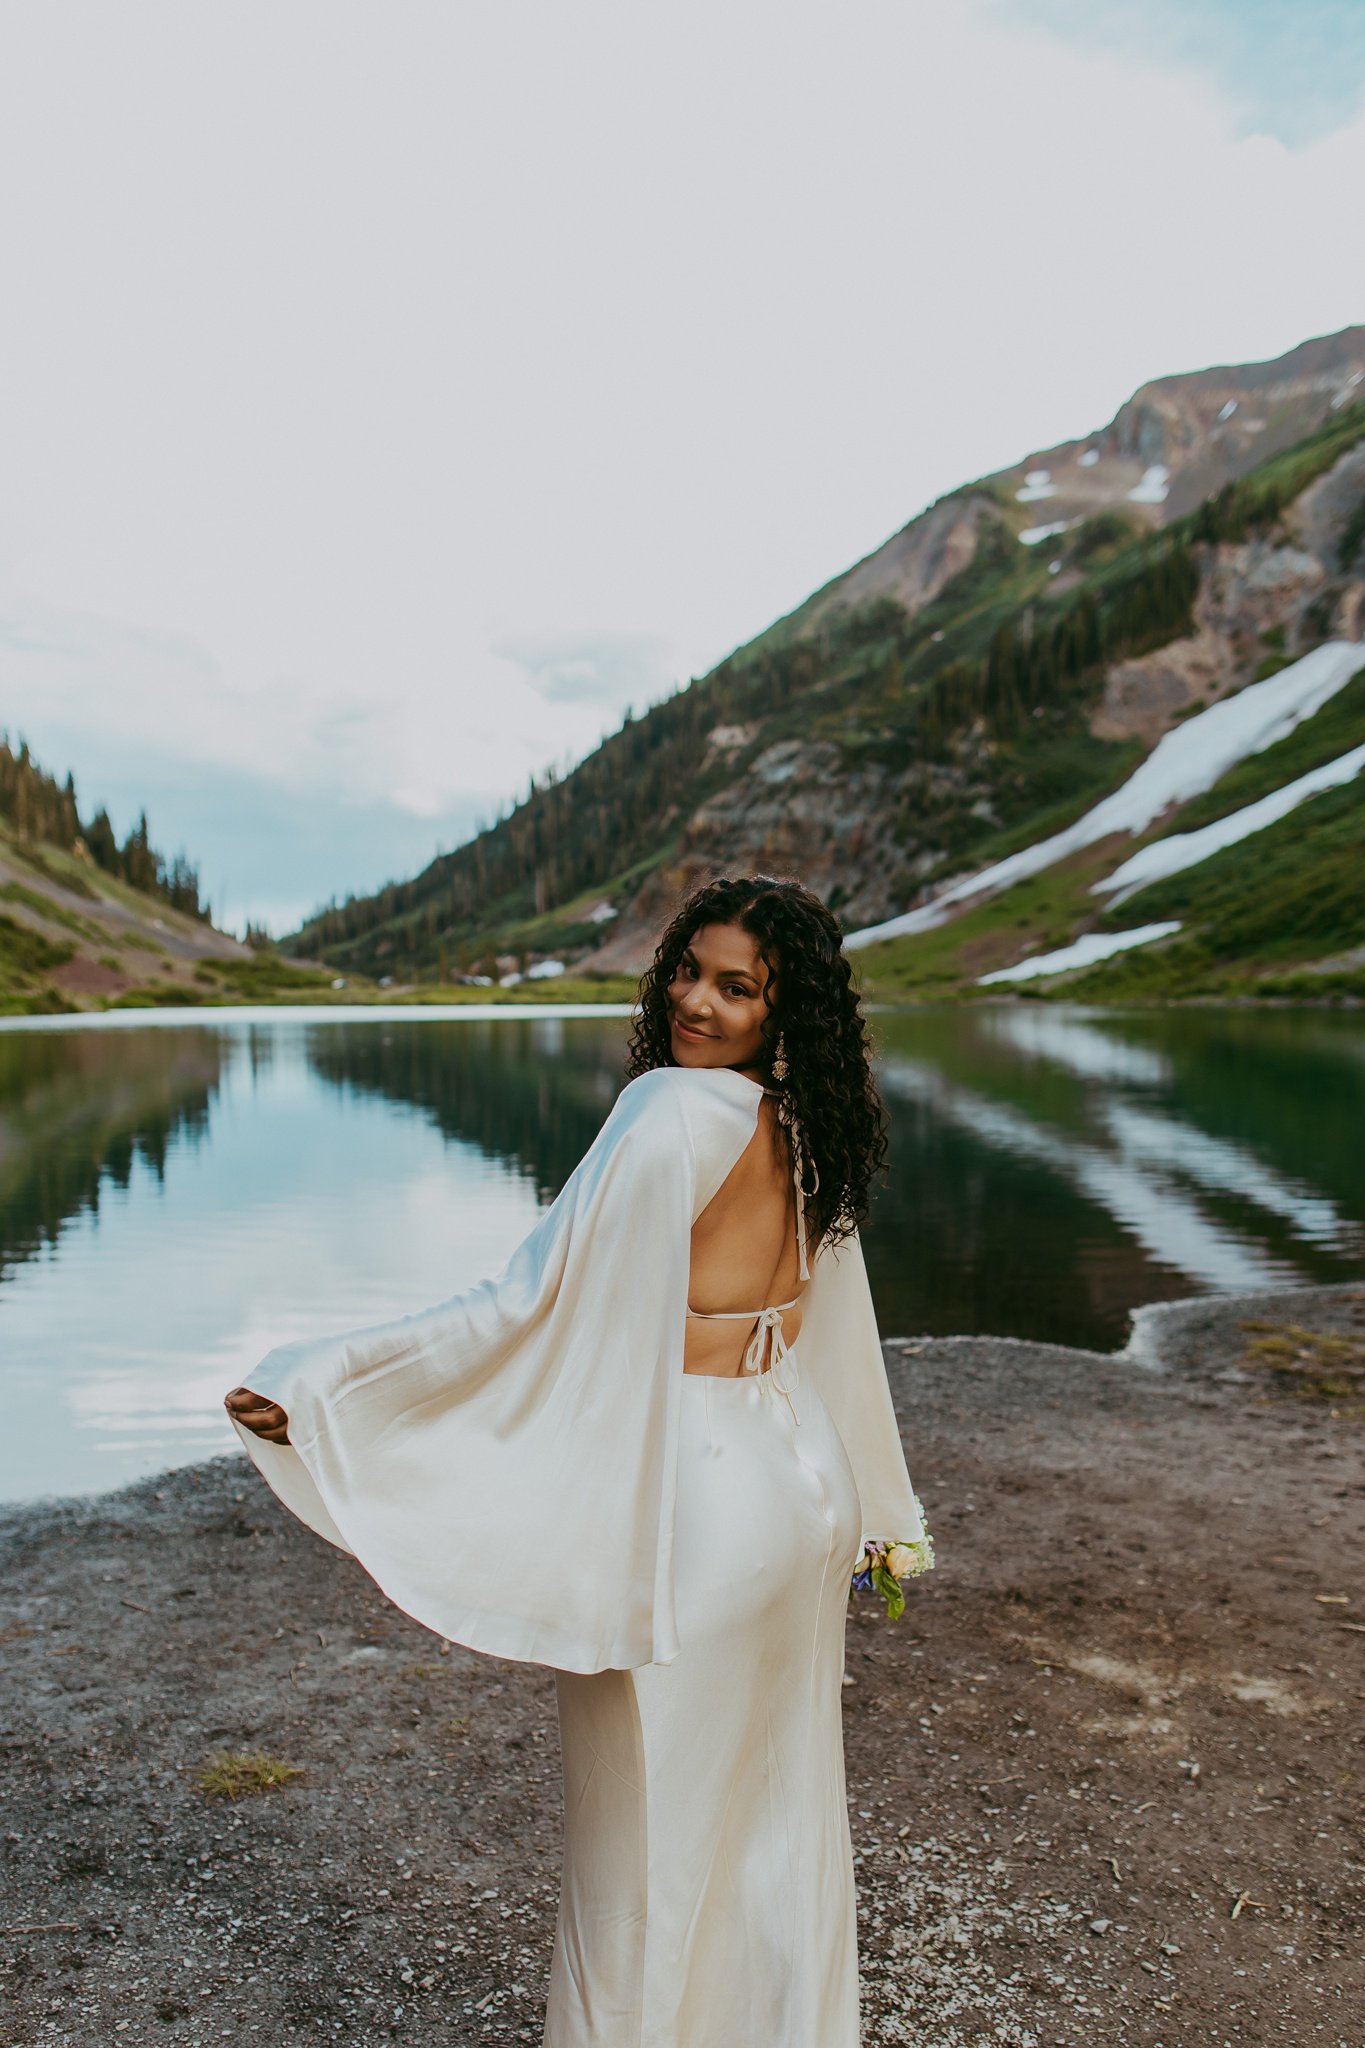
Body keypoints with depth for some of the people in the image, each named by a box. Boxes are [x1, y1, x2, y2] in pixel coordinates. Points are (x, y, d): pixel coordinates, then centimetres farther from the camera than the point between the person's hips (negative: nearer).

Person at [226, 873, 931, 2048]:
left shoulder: (672, 1114, -22)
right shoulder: (804, 1135, 2)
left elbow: (536, 1303, -24)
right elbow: (842, 1340, 11)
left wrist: (316, 1387, -20)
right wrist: (880, 1515, 22)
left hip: (685, 1510, -8)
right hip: (797, 1487, 8)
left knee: (652, 1830, 14)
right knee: (778, 1813, 25)